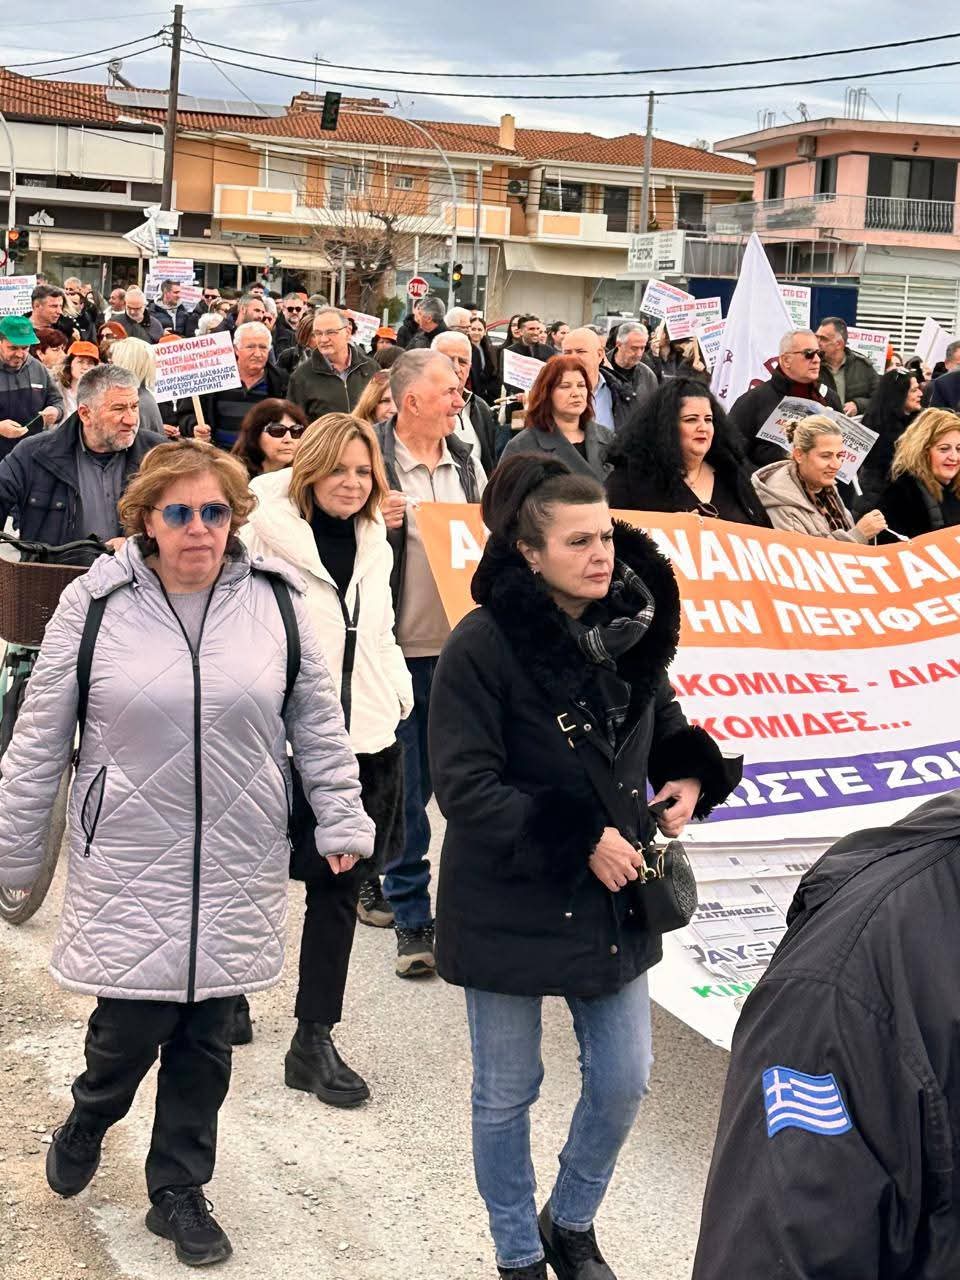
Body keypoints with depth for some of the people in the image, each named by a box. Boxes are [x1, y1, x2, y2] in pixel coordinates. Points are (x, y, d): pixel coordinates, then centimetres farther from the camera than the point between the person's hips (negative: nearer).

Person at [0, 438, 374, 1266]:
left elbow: (318, 726, 6)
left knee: (206, 1040, 11)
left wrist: (342, 823, 4)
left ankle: (180, 1190, 30)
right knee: (131, 1027, 1)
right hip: (130, 868, -2)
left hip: (236, 871, 2)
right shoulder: (96, 606, -7)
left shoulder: (276, 600, -2)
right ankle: (86, 1125, 35)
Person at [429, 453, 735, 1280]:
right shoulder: (484, 645, -19)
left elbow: (664, 725, 15)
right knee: (507, 1094, 11)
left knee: (623, 1081, 13)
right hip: (510, 905, -5)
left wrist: (688, 777, -7)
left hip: (615, 900, 5)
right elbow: (465, 786, -20)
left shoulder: (633, 629, -2)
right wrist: (581, 840, -22)